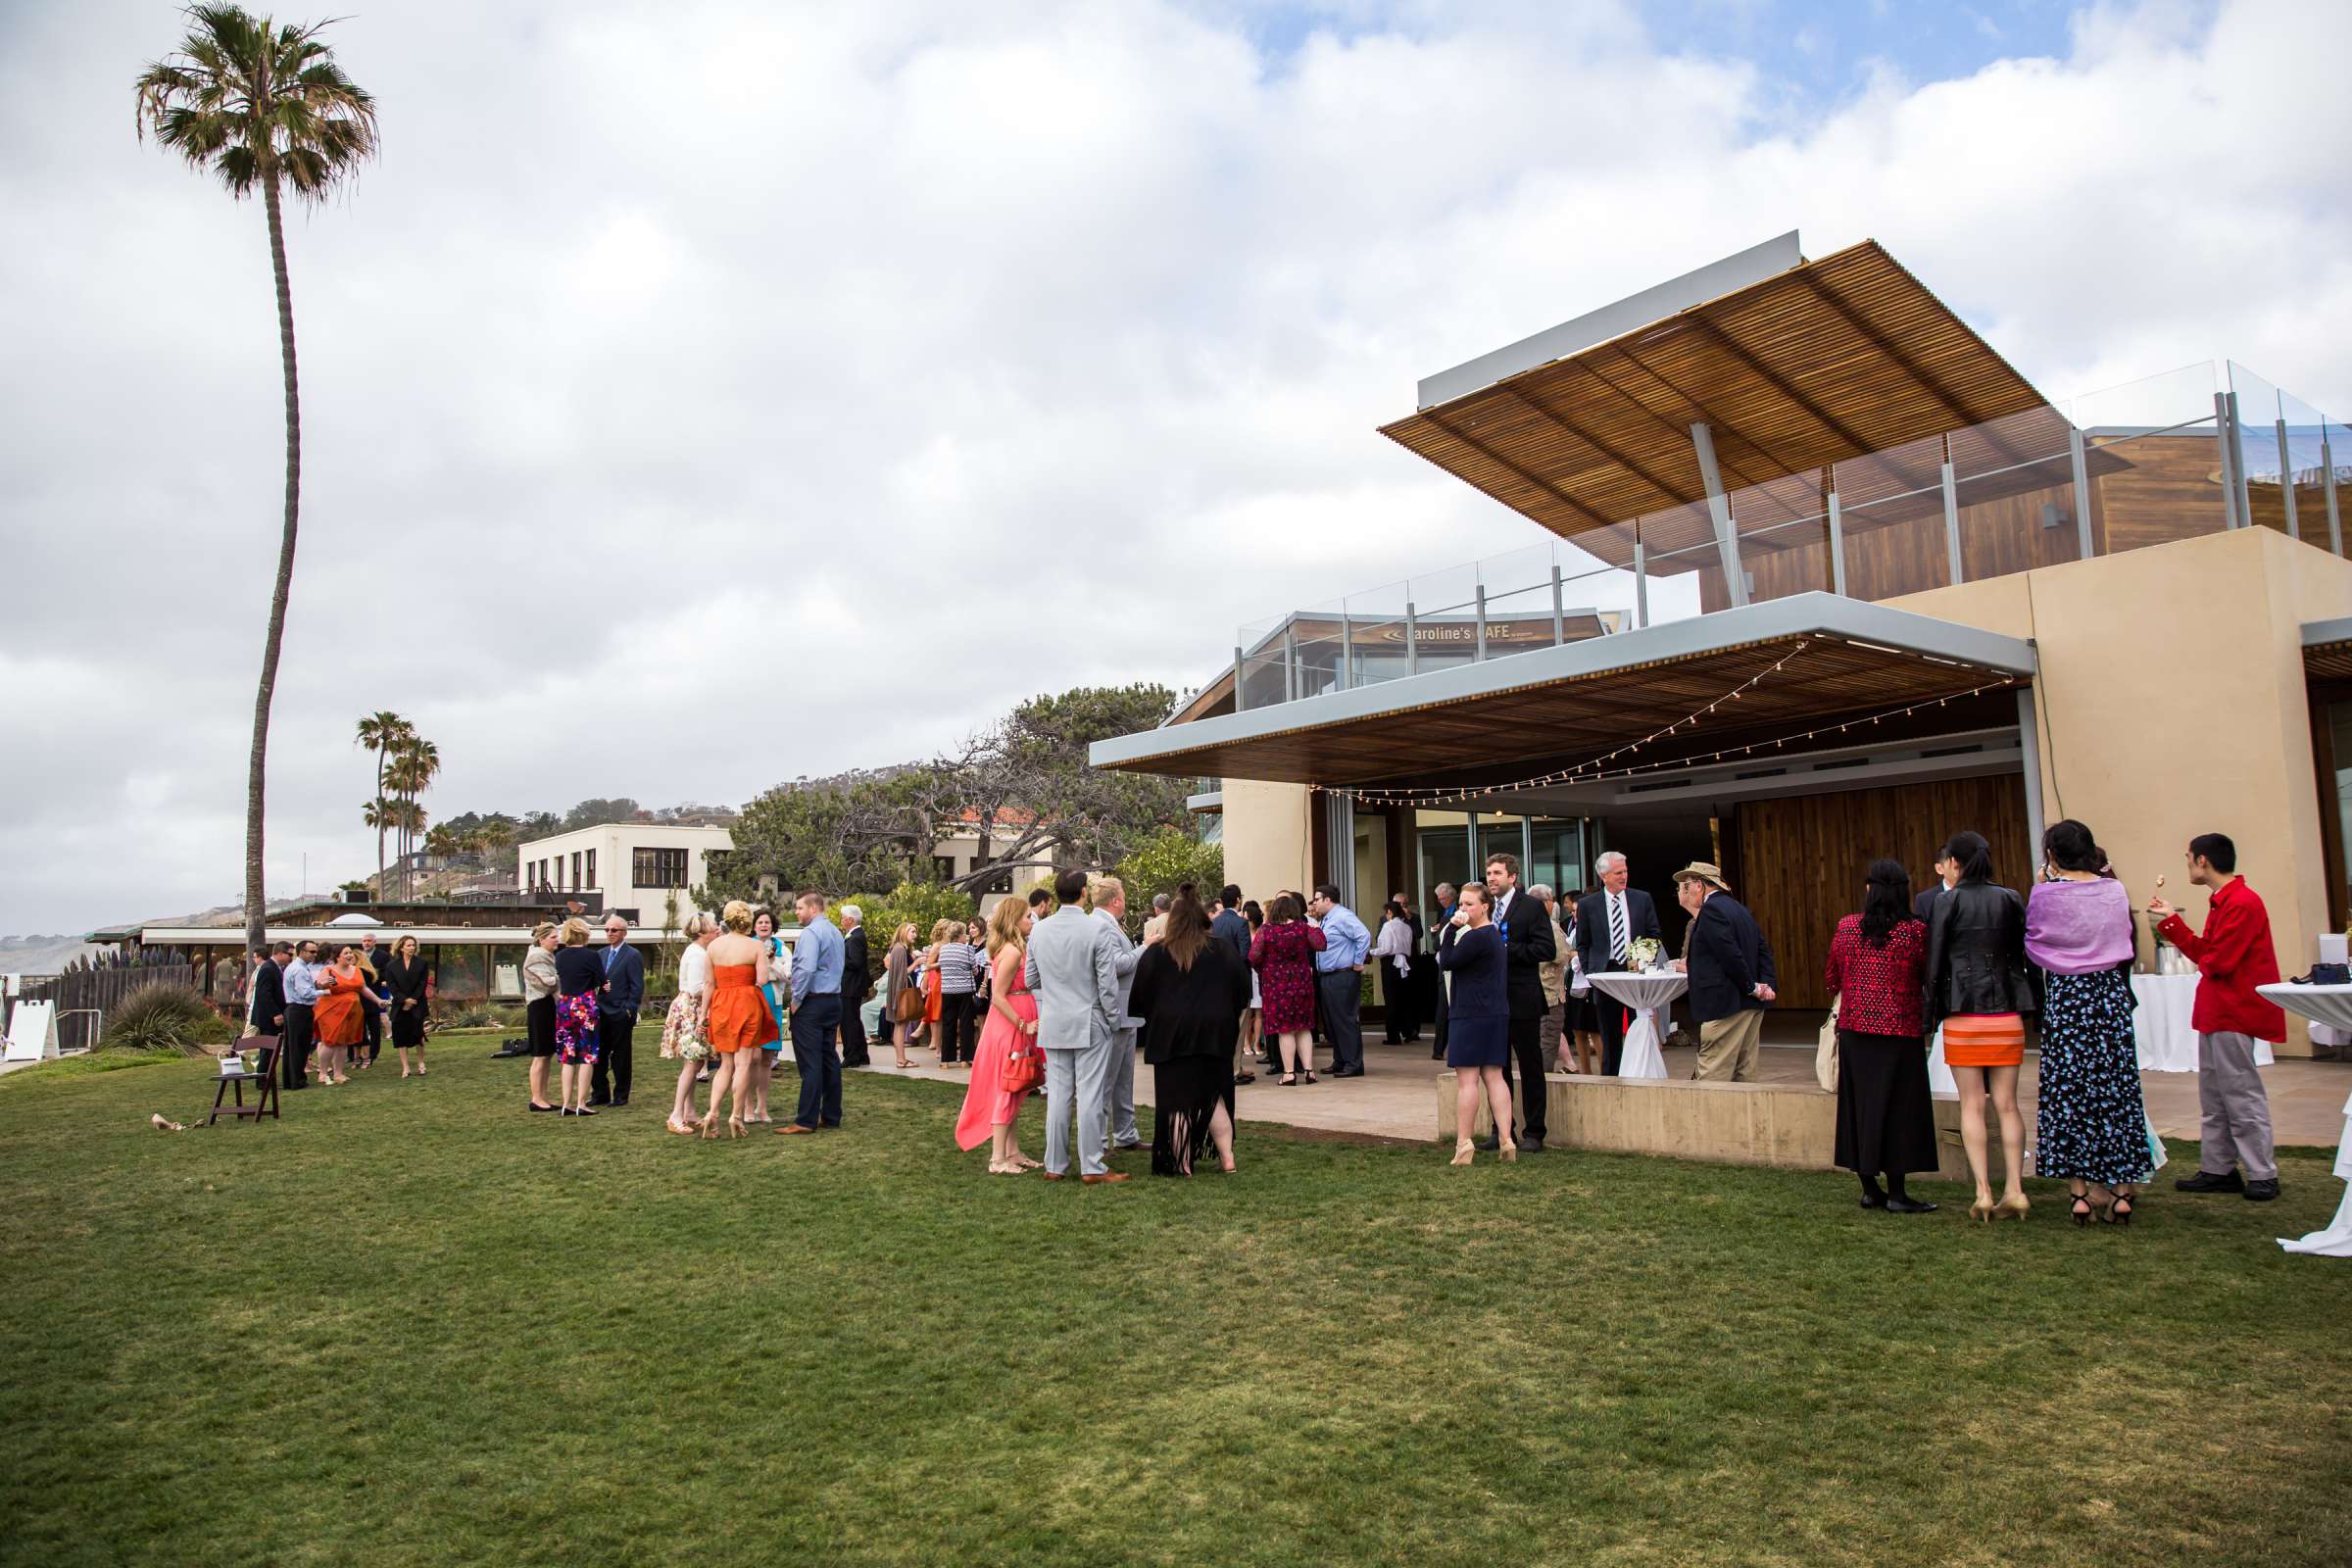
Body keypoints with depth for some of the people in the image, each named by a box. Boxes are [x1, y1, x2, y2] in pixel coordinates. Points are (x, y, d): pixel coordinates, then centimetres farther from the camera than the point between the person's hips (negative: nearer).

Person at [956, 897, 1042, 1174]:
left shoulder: (1017, 949, 12)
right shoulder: (1012, 951, -18)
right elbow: (998, 997, -21)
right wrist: (1023, 1025, -19)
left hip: (1017, 1026, 10)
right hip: (1009, 1026, -10)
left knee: (1014, 1091, 14)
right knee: (1007, 1090, -4)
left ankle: (1013, 1152, 21)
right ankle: (998, 1159, 2)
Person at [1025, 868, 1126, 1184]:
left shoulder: (1039, 930, 2)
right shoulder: (1096, 929, -13)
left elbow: (1030, 979, 10)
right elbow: (1107, 981, -10)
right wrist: (1113, 1016, 3)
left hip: (1053, 1024, 4)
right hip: (1089, 1022, -4)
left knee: (1058, 1095, 10)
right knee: (1089, 1096, 0)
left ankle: (1055, 1166, 15)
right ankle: (1092, 1167, 4)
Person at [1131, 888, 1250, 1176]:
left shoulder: (1155, 953, -3)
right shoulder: (1221, 950, 0)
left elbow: (1140, 996, 2)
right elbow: (1242, 989, 4)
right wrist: (1228, 1019, 20)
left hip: (1170, 1033, -2)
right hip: (1214, 1033, 2)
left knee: (1177, 1101, 3)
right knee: (1213, 1097, 13)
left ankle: (1183, 1164, 4)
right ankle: (1226, 1158, 9)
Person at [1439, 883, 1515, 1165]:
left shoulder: (1476, 937, -15)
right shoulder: (1497, 935, 17)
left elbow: (1446, 962, -14)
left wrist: (1452, 928, -12)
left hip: (1471, 1016, -9)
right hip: (1497, 1015, 9)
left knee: (1466, 1079, -5)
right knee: (1494, 1077, 7)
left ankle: (1463, 1144, -3)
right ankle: (1505, 1141, 3)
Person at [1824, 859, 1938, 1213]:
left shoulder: (1846, 927, 0)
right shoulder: (1915, 931, -10)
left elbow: (1830, 977, 10)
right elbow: (1929, 980, -1)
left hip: (1855, 1029, 3)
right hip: (1900, 1030, -3)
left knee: (1860, 1104, 10)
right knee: (1897, 1107, 2)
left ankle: (1869, 1188, 17)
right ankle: (1896, 1193, 5)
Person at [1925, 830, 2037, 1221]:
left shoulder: (1947, 903, -5)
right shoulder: (2010, 899, 5)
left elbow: (1935, 962, -5)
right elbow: (2025, 955, 7)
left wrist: (1931, 1013, 2)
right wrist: (2027, 1007, 15)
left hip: (1963, 1012, -3)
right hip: (2007, 1012, 3)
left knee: (1972, 1105, 2)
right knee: (2007, 1104, 7)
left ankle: (1983, 1193, -1)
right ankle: (2014, 1189, 4)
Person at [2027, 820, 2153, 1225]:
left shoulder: (2045, 896, -11)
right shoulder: (2115, 891, 0)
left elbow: (2031, 945, 1)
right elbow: (2127, 945, 12)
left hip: (2064, 999, -3)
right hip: (2111, 995, 3)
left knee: (2067, 1091, 4)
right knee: (2115, 1088, 8)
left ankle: (2080, 1191, 5)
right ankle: (2120, 1190, 11)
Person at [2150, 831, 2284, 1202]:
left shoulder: (2242, 902, -18)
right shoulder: (2223, 902, 15)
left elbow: (2218, 961, -22)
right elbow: (2203, 952, 14)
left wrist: (2203, 963, 0)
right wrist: (2171, 920, 17)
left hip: (2233, 1013, -10)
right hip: (2217, 1011, 10)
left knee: (2242, 1095, -4)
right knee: (2214, 1095, 13)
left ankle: (2263, 1175, 2)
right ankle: (2218, 1169, 19)